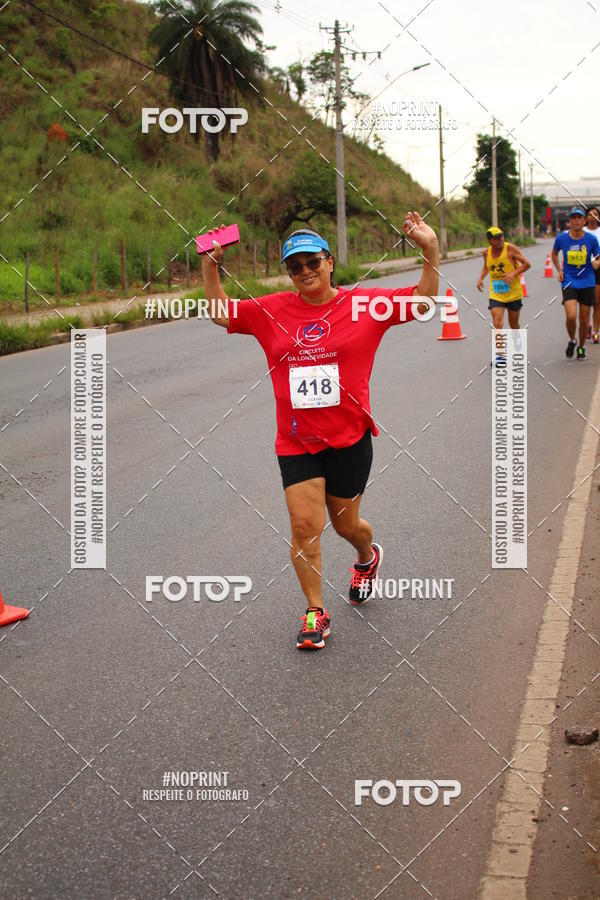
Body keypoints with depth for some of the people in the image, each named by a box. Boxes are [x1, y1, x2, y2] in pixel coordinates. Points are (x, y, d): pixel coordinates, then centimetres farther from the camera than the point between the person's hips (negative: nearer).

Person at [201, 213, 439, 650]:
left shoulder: (363, 305, -3)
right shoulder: (271, 311, 2)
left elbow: (423, 302, -2)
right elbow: (221, 314, 10)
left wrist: (431, 252, -16)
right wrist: (210, 266, -3)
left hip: (349, 438, -1)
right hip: (296, 442, 1)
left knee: (346, 523, 14)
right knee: (304, 524, -6)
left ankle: (368, 557, 51)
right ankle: (316, 613, 9)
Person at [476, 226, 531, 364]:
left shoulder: (510, 249, -13)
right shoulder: (486, 253, 0)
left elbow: (527, 264, -11)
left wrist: (514, 274, -25)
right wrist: (481, 278, 5)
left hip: (513, 293, -2)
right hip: (495, 295, 2)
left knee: (514, 325, 12)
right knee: (497, 323, -16)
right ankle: (499, 355, -14)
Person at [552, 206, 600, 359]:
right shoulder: (562, 238, -4)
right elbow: (554, 253, 16)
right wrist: (559, 270, 4)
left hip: (587, 283, 1)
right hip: (569, 282, -1)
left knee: (584, 319, 6)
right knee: (571, 316, -17)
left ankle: (581, 347, 29)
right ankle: (571, 341, 13)